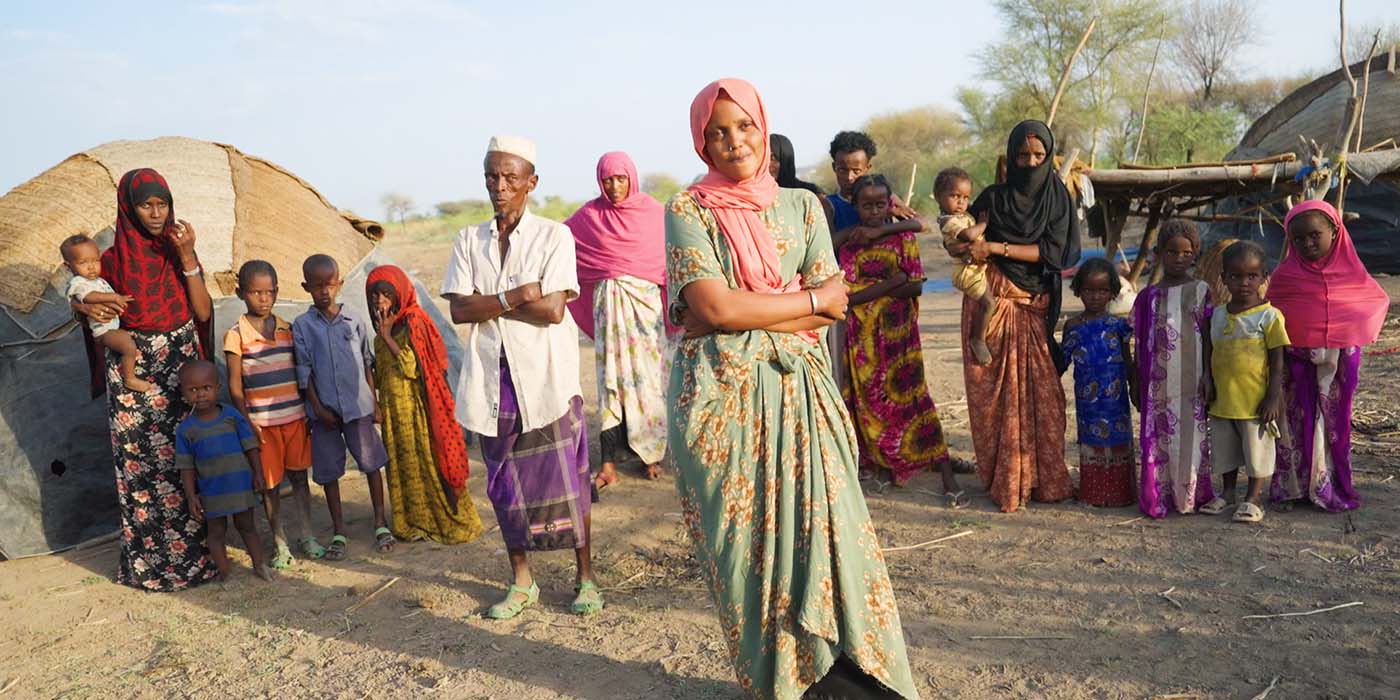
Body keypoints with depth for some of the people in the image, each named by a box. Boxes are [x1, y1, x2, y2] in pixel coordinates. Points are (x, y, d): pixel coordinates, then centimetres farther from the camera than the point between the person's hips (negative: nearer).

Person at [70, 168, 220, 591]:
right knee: (140, 466, 2)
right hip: (133, 372, -1)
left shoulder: (178, 249, 3)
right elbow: (78, 296, 11)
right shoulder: (113, 256, -2)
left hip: (181, 369, 1)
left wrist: (187, 258, -15)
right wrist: (84, 306, -13)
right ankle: (147, 561, 15)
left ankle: (194, 551, 19)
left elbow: (204, 312, -7)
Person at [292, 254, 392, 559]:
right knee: (328, 471, 8)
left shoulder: (354, 321, 3)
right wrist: (317, 407, -7)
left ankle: (381, 524, 20)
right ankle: (339, 533, 20)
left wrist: (374, 402, 5)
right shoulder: (302, 325, 0)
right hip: (324, 410, 0)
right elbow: (304, 370, -2)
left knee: (372, 463, 6)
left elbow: (367, 363, 7)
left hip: (358, 405, 0)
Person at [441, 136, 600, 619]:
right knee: (506, 485, 12)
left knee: (567, 481, 2)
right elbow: (458, 309, -3)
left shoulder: (554, 236, -2)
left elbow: (552, 309, -14)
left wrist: (487, 304, -9)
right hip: (493, 382, 4)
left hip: (548, 379, -3)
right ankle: (522, 581, 27)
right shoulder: (469, 240, 9)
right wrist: (513, 298, -16)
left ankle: (585, 577, 19)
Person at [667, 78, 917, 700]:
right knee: (744, 538, 3)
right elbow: (714, 307, -12)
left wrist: (748, 311, -11)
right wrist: (810, 300, -4)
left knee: (818, 526, -1)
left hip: (797, 391, 3)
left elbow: (834, 302, 2)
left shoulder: (801, 205, 12)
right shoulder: (688, 211, 2)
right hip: (721, 396, -2)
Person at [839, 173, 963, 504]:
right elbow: (847, 294, -8)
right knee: (867, 401, 6)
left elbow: (916, 286, -7)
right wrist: (891, 283, -16)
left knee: (911, 397, -6)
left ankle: (948, 479, -3)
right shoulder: (848, 243, 2)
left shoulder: (903, 237, 1)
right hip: (862, 336, 2)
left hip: (899, 331, -2)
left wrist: (866, 290, -16)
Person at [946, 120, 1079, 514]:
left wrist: (996, 247, -13)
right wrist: (976, 230, -19)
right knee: (998, 393, -2)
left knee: (1041, 393, -3)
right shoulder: (994, 197, 6)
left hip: (1035, 307, 1)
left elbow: (1053, 252, -5)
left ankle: (1044, 478, 8)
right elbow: (956, 248, 3)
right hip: (992, 303, 0)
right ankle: (1003, 481, 6)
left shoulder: (1057, 199, 6)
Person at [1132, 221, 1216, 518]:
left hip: (1190, 383, -1)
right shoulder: (1149, 297, 6)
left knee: (1191, 436, 3)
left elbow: (1208, 338, 2)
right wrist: (1137, 387, 9)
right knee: (1158, 438, 4)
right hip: (1158, 385, 1)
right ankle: (1158, 498, 12)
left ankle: (1191, 495, 15)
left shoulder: (1200, 291, 2)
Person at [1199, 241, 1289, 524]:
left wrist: (1273, 398, -12)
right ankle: (1227, 492, 34)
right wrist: (1208, 381, -1)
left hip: (1255, 401, -5)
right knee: (1224, 448, 17)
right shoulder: (1218, 315, 5)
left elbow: (1277, 360, -9)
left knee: (1257, 450, 7)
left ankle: (1254, 498, 21)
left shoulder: (1269, 316, -9)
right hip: (1222, 400, 5)